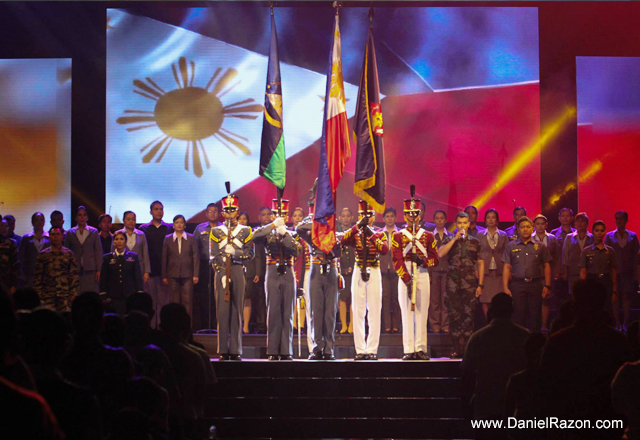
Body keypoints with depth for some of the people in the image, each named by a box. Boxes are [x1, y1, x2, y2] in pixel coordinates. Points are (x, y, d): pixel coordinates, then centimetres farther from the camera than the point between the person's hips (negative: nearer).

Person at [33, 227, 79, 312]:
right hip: (48, 295, 0)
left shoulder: (69, 254, 8)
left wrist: (73, 293, 2)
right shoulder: (43, 255, 8)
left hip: (65, 295, 0)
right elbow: (37, 276, 9)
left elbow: (74, 275, 8)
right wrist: (38, 294, 3)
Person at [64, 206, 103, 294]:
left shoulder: (94, 232, 8)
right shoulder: (70, 233, 9)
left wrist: (98, 270, -1)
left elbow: (98, 251, 6)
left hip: (90, 269, 0)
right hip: (75, 270, 0)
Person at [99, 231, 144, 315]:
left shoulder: (133, 256, 9)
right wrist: (103, 296, 3)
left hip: (129, 296, 0)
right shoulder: (107, 258, 9)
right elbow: (103, 279, 10)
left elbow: (138, 277, 7)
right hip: (113, 298, 0)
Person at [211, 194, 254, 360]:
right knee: (222, 310, -4)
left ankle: (236, 350, 2)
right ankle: (223, 351, -1)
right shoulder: (216, 231, 10)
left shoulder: (245, 231, 11)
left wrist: (235, 252, -14)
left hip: (238, 271, 0)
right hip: (221, 272, 0)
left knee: (237, 310, -1)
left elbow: (250, 253, 3)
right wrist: (222, 274, -8)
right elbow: (214, 255, 3)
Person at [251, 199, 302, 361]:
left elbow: (296, 250, -7)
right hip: (273, 274, -1)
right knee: (273, 312, -3)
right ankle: (273, 351, -1)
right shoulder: (267, 233, 7)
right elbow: (255, 237, -15)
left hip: (288, 274, 1)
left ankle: (286, 351, 3)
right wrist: (273, 225, -18)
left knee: (287, 313, 0)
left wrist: (284, 234, -15)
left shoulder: (292, 234, 11)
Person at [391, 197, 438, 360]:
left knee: (422, 313, -2)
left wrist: (422, 260, -13)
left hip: (423, 276, 1)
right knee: (407, 313, -3)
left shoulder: (428, 236, 12)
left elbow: (435, 259, 8)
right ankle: (409, 350, -4)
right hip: (404, 277, -1)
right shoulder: (398, 236, 6)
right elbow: (397, 260, -2)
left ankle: (421, 349, 0)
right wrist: (407, 280, -12)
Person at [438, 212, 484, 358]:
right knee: (454, 316, -2)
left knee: (469, 316, -6)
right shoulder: (449, 240, 11)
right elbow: (440, 254, -7)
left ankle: (467, 350, -3)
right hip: (453, 282, 0)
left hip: (470, 282, 0)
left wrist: (480, 284, 3)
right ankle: (457, 350, 1)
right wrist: (455, 239, -8)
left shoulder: (475, 242, 12)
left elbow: (481, 263, 11)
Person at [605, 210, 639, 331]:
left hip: (628, 272, 0)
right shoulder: (609, 236, 6)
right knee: (616, 299, 0)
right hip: (614, 272, 0)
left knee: (627, 298, -3)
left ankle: (626, 324, 3)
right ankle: (617, 324, 6)